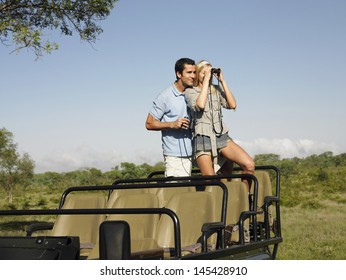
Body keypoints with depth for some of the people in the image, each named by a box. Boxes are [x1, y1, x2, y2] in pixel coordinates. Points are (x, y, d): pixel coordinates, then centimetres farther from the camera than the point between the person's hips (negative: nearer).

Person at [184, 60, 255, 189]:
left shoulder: (216, 90, 15)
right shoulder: (190, 91, 4)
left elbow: (232, 105, 0)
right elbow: (200, 105, -18)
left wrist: (222, 81, 0)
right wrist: (206, 80, -11)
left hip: (221, 136, 4)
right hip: (203, 138, -3)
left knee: (249, 165, -14)